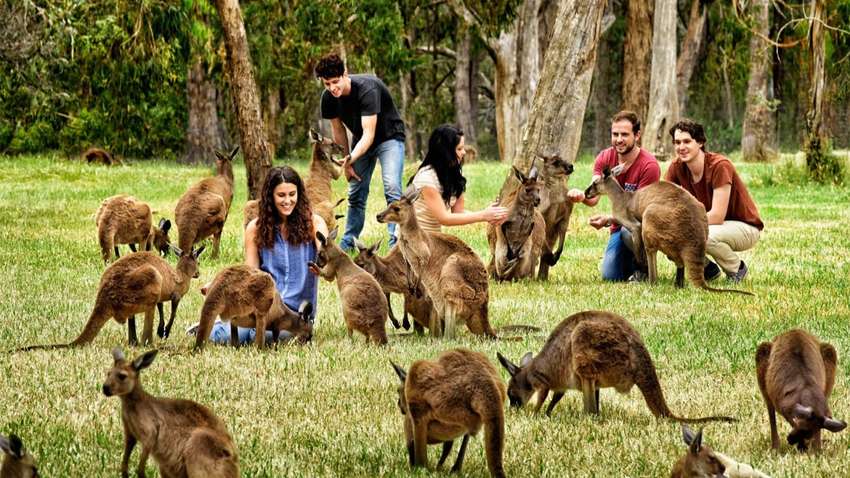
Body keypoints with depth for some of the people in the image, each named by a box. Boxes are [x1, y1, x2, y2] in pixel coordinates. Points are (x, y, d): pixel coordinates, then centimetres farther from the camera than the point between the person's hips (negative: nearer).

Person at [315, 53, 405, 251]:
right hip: (361, 141, 6)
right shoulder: (328, 97, -15)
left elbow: (368, 134, -38)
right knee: (356, 193, 7)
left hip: (389, 137, -6)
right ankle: (348, 244, 17)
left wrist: (351, 159, -51)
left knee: (392, 188, -22)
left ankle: (396, 242, -26)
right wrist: (346, 163, 0)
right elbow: (338, 130, 0)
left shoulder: (367, 89, -34)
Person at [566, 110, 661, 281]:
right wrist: (581, 196, -40)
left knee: (629, 231, -40)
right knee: (609, 277, -13)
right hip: (620, 226, 5)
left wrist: (609, 219, -40)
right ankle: (630, 263, 22)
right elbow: (593, 198, -14)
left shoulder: (648, 165, -21)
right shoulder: (605, 158, -4)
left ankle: (644, 268, -9)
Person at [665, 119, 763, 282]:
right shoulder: (677, 167, -7)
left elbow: (717, 216, -29)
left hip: (744, 226, -6)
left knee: (706, 236, -37)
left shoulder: (720, 166, -26)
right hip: (710, 224, 6)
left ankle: (737, 268, -5)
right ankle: (709, 269, 6)